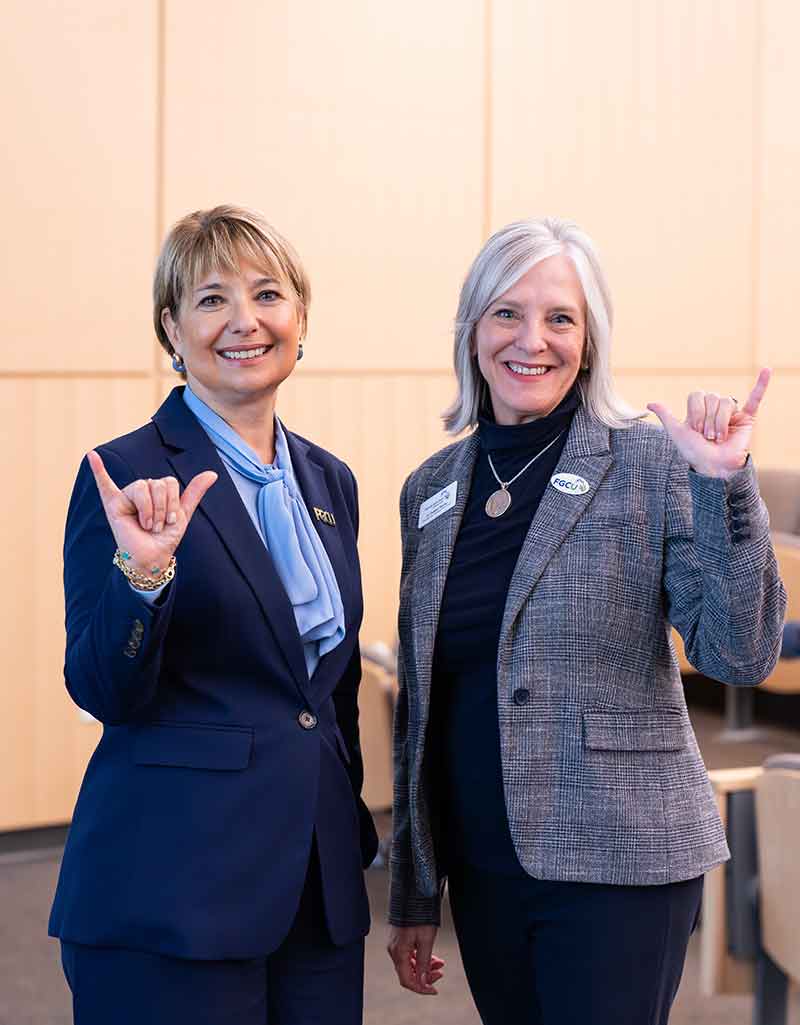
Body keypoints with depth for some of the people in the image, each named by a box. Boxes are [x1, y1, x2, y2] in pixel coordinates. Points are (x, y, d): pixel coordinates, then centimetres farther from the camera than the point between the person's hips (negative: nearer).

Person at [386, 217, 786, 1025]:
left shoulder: (652, 465, -6)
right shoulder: (431, 489, 7)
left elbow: (739, 657, -13)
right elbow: (420, 704, 12)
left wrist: (725, 487, -23)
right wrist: (412, 896, 13)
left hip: (617, 866, -4)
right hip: (483, 870, 4)